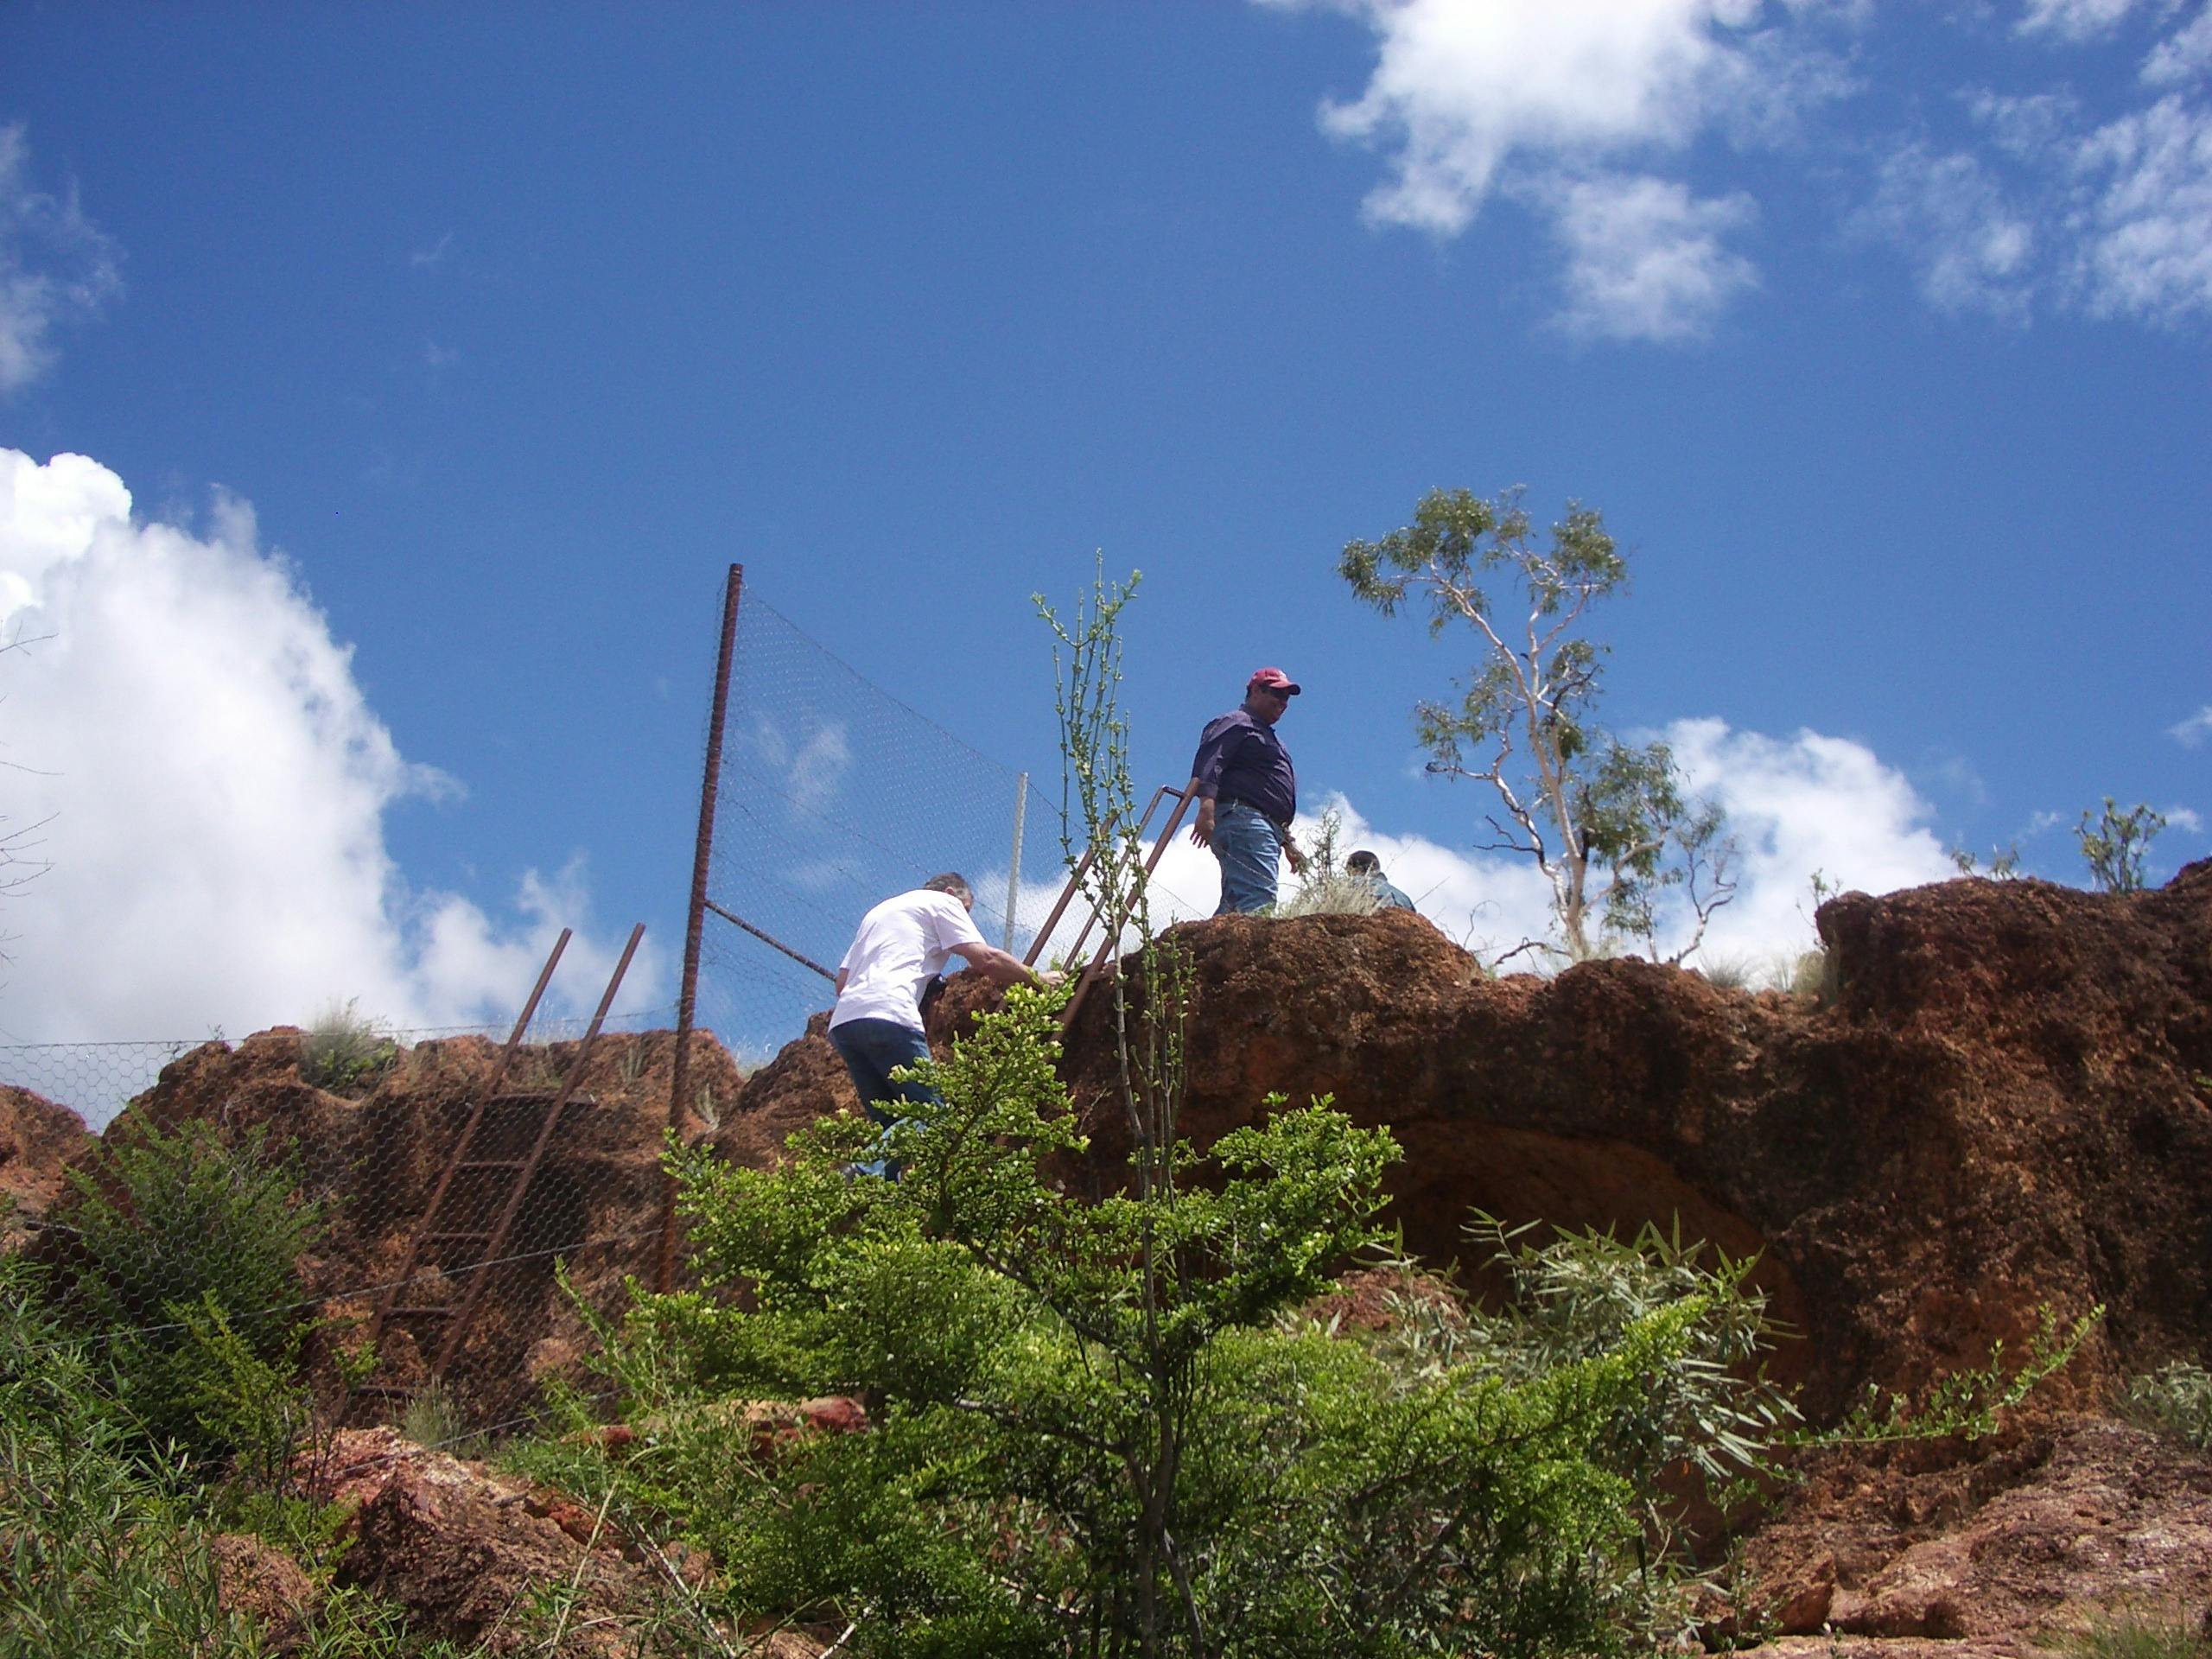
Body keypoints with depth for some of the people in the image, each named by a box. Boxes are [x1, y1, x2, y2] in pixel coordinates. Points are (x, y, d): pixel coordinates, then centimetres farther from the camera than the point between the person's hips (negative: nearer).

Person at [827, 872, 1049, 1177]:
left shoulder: (878, 911, 36)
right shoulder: (943, 902, 15)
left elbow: (842, 980, 28)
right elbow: (986, 959, 3)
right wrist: (1039, 980, 13)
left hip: (841, 1023, 8)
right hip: (888, 1015, -8)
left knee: (891, 1120, 10)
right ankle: (868, 1170, -30)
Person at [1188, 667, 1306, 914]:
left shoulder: (1266, 736, 36)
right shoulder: (1234, 724, 3)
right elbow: (1208, 764, -15)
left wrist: (1288, 842, 35)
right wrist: (1206, 808, -29)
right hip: (1242, 820, -10)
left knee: (1235, 905, 2)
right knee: (1260, 899, -26)